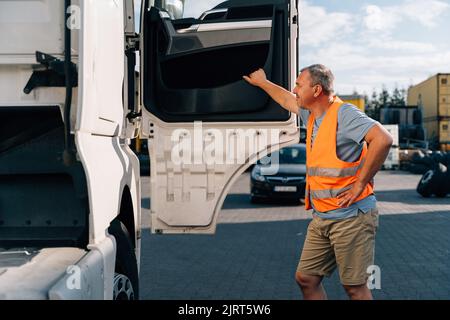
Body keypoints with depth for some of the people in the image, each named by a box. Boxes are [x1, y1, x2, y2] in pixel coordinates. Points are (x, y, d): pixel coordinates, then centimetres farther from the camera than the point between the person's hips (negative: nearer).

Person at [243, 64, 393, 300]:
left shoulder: (343, 113, -14)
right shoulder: (312, 115, 13)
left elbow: (382, 139, -27)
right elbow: (286, 100, 35)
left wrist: (360, 184, -22)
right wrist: (261, 82, 47)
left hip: (351, 216, -9)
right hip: (321, 218, 9)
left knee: (354, 287, -2)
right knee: (305, 278, 10)